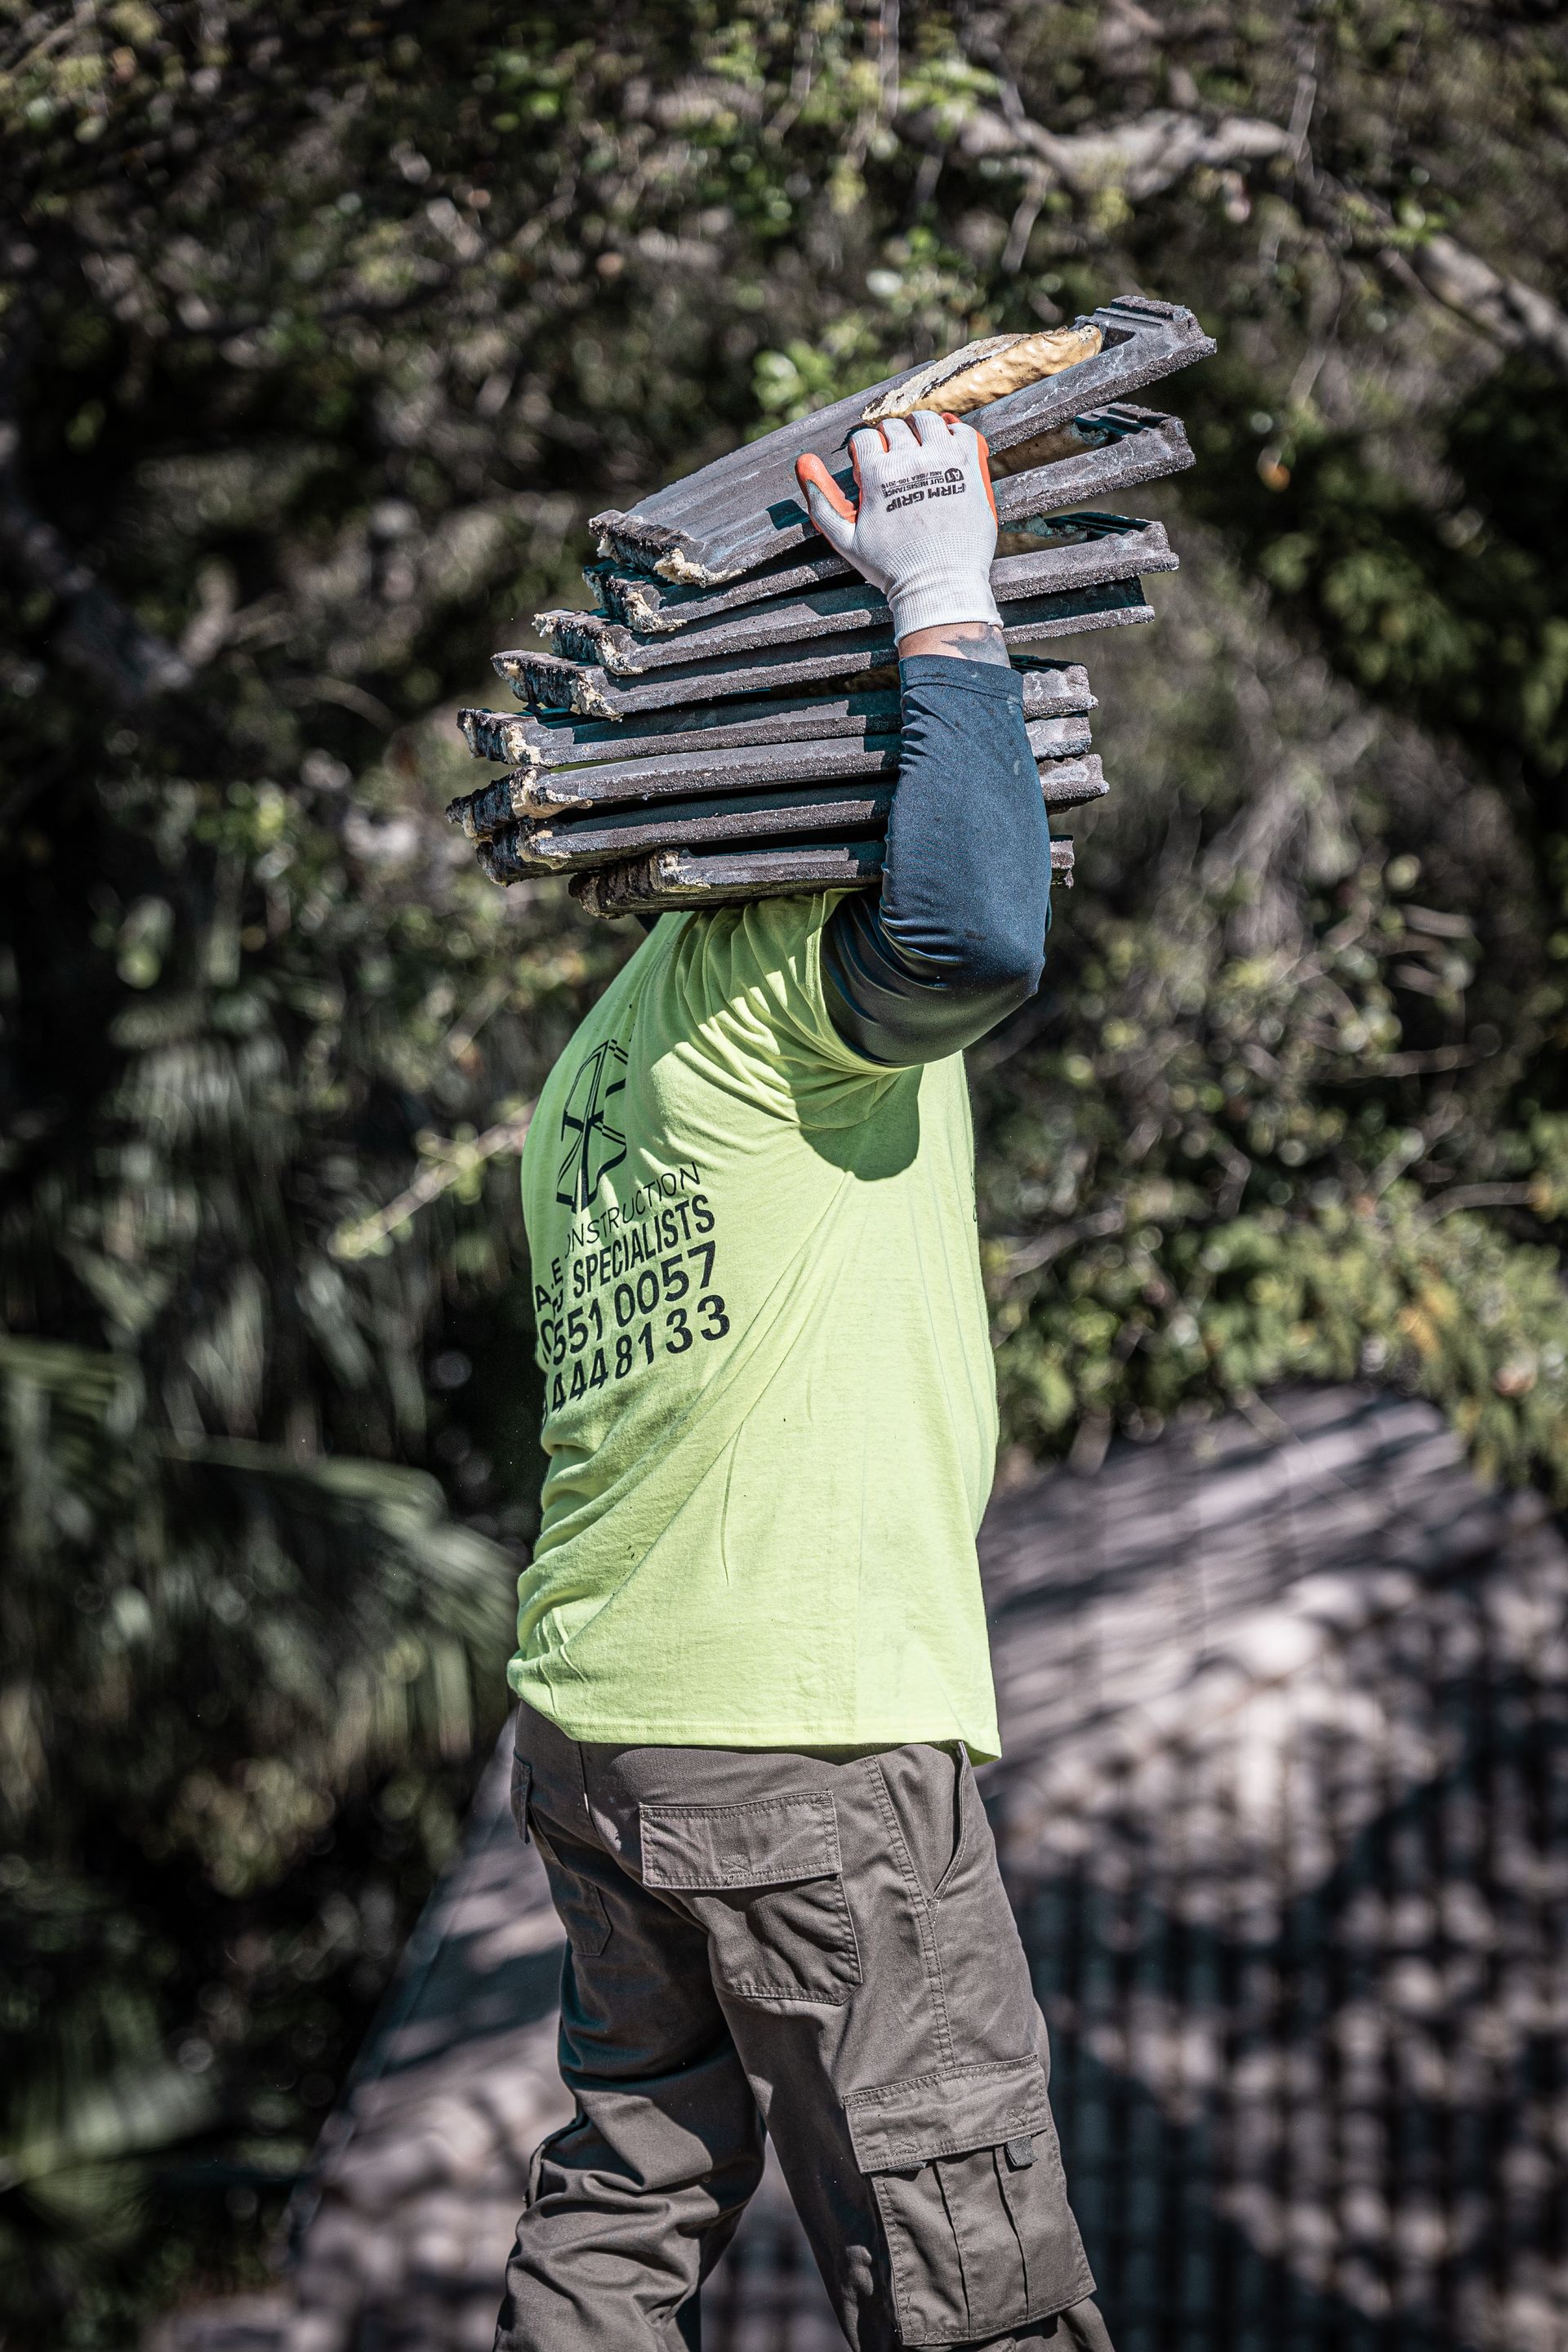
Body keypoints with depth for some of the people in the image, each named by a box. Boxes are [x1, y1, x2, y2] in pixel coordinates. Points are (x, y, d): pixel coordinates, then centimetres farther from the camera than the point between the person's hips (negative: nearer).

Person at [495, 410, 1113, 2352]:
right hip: (806, 1747, -9)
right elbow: (972, 937, -31)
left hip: (589, 1729, 9)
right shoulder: (775, 968, -10)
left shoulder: (607, 1041, 19)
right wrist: (943, 607, -20)